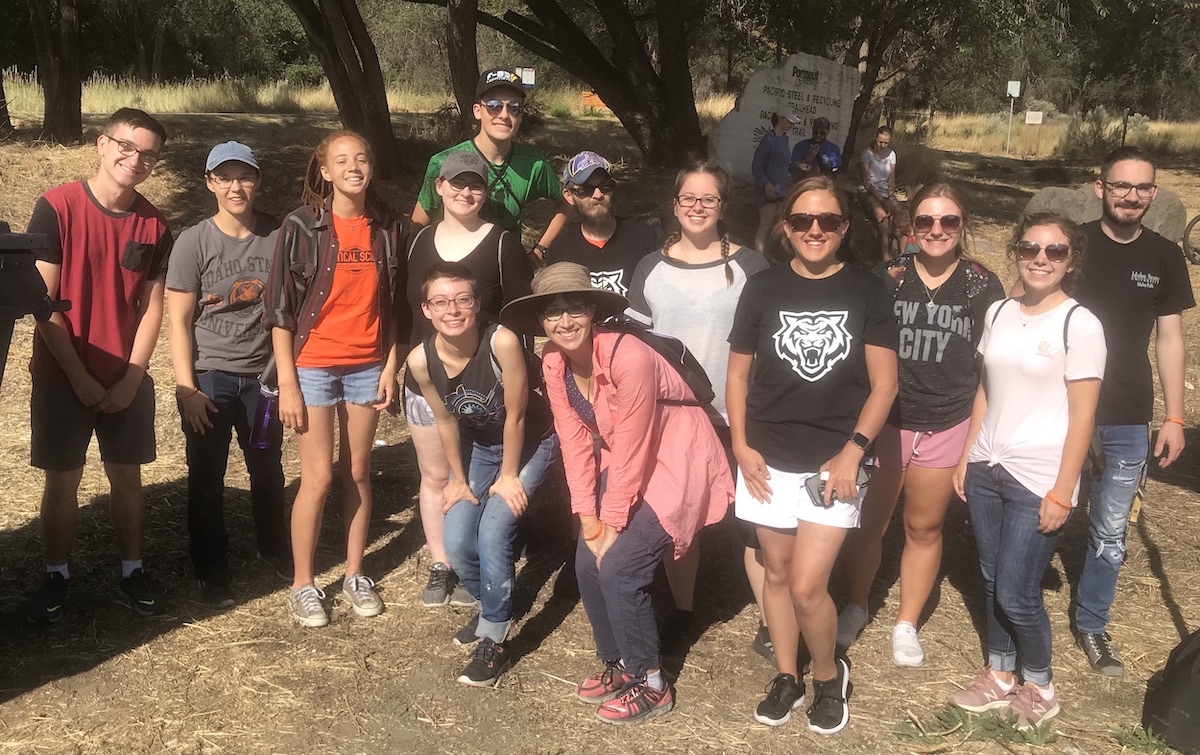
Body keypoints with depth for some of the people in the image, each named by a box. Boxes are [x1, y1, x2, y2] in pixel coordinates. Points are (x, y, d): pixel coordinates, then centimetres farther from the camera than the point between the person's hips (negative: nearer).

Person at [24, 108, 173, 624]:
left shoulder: (154, 225, 0)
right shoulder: (56, 207, -10)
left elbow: (152, 307, 1)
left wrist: (130, 380, -7)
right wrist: (80, 377, -12)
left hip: (128, 381, 3)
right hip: (62, 377, -3)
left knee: (127, 478, 11)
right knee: (62, 482, 6)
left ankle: (131, 571, 24)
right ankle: (56, 575, 22)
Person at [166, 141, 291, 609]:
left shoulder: (277, 236, -1)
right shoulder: (194, 243, -7)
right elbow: (178, 320, -7)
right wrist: (186, 389, -12)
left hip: (262, 375, 2)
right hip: (208, 377, -2)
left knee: (268, 469, 14)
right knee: (207, 480, 6)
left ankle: (274, 548, 37)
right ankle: (212, 573, 20)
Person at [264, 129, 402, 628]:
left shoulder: (384, 228, 4)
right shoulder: (302, 227, -8)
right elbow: (280, 310, -7)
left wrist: (390, 367, 5)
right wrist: (287, 384, -10)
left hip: (366, 367, 4)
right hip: (313, 366, -3)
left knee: (358, 472, 11)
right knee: (318, 476, -2)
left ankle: (355, 574, 24)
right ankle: (303, 584, 13)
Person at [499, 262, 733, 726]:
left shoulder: (628, 358, -29)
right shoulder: (553, 363, -7)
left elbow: (631, 452, -24)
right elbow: (576, 443, -3)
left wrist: (612, 524, -16)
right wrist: (588, 521, -6)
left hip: (674, 462, -7)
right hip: (621, 462, 7)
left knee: (618, 567, -13)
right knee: (587, 564, 2)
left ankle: (650, 686, 5)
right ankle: (618, 665, 24)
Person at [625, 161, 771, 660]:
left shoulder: (750, 266, -2)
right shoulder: (651, 269, 5)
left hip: (738, 415, -2)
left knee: (754, 519, -2)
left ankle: (770, 627, 8)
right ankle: (681, 615, 28)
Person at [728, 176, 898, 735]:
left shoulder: (867, 292, -2)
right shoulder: (763, 289, 2)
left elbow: (884, 382, -2)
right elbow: (738, 374, 7)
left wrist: (853, 452, -11)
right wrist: (741, 447, -3)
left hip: (834, 462, -2)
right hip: (769, 459, 2)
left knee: (807, 585, -7)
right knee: (777, 572, 12)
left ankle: (829, 675, 20)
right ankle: (786, 678, 31)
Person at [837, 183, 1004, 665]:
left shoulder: (983, 286, -3)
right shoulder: (886, 278, -4)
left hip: (947, 427, 0)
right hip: (883, 421, 0)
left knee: (924, 528, 14)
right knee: (867, 523, 9)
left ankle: (907, 624, 32)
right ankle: (855, 608, 34)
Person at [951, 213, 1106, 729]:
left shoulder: (1079, 324, -10)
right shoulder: (998, 313, 7)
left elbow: (1082, 416, -10)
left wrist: (1062, 493, -12)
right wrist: (966, 457, 11)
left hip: (1039, 480, -5)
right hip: (987, 469, 5)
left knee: (1016, 595, -1)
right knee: (992, 582, 13)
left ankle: (1040, 687, 23)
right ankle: (999, 676, 31)